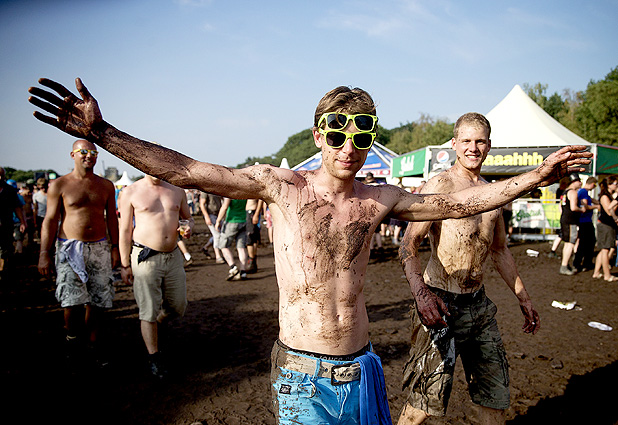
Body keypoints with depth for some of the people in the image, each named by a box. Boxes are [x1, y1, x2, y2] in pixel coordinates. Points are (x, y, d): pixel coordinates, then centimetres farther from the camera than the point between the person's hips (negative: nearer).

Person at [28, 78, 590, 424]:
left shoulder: (379, 200, 0)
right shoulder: (280, 186, -10)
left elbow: (459, 202, 5)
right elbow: (183, 170, -12)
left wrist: (538, 175, 5)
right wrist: (100, 132, -16)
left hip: (362, 371, 4)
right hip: (303, 378, -3)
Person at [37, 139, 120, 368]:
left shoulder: (106, 185, 9)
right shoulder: (59, 185, 0)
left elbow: (111, 218, 13)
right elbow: (50, 220, -1)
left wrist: (115, 247, 8)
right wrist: (44, 253, -6)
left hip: (99, 248, 3)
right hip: (69, 248, -3)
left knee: (97, 301, 5)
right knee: (72, 300, -11)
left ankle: (93, 343, 21)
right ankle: (72, 340, 15)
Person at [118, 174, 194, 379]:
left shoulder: (177, 191, 8)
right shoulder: (131, 192, -2)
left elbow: (188, 217, 20)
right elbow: (125, 231, -1)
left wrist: (188, 227, -6)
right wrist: (125, 264, -2)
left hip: (173, 256, 4)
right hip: (145, 258, -4)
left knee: (178, 306, 12)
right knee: (148, 311, 0)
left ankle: (154, 325, 42)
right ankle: (154, 357, 17)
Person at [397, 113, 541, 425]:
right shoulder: (439, 186, -9)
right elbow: (408, 245, -17)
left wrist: (523, 297, 23)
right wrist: (421, 292, -31)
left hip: (479, 303, 7)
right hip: (441, 305, -7)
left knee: (496, 394, 15)